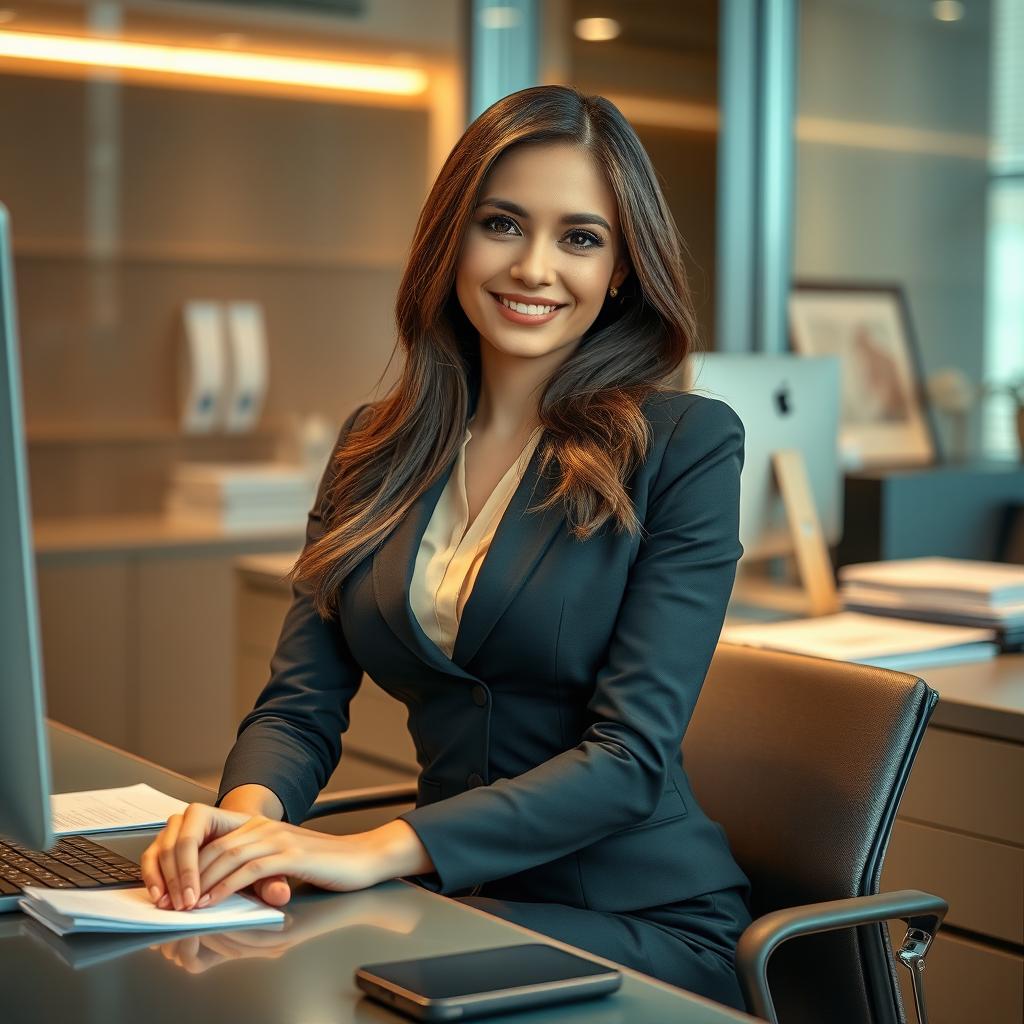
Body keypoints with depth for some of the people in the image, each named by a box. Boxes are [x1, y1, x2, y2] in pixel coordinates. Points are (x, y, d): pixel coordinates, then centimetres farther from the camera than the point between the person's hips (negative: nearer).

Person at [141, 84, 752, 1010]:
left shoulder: (686, 445, -8)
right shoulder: (375, 450, 8)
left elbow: (633, 755, -16)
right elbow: (302, 705, 3)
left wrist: (382, 849, -28)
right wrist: (249, 809, -21)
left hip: (639, 923, -4)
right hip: (459, 898, 4)